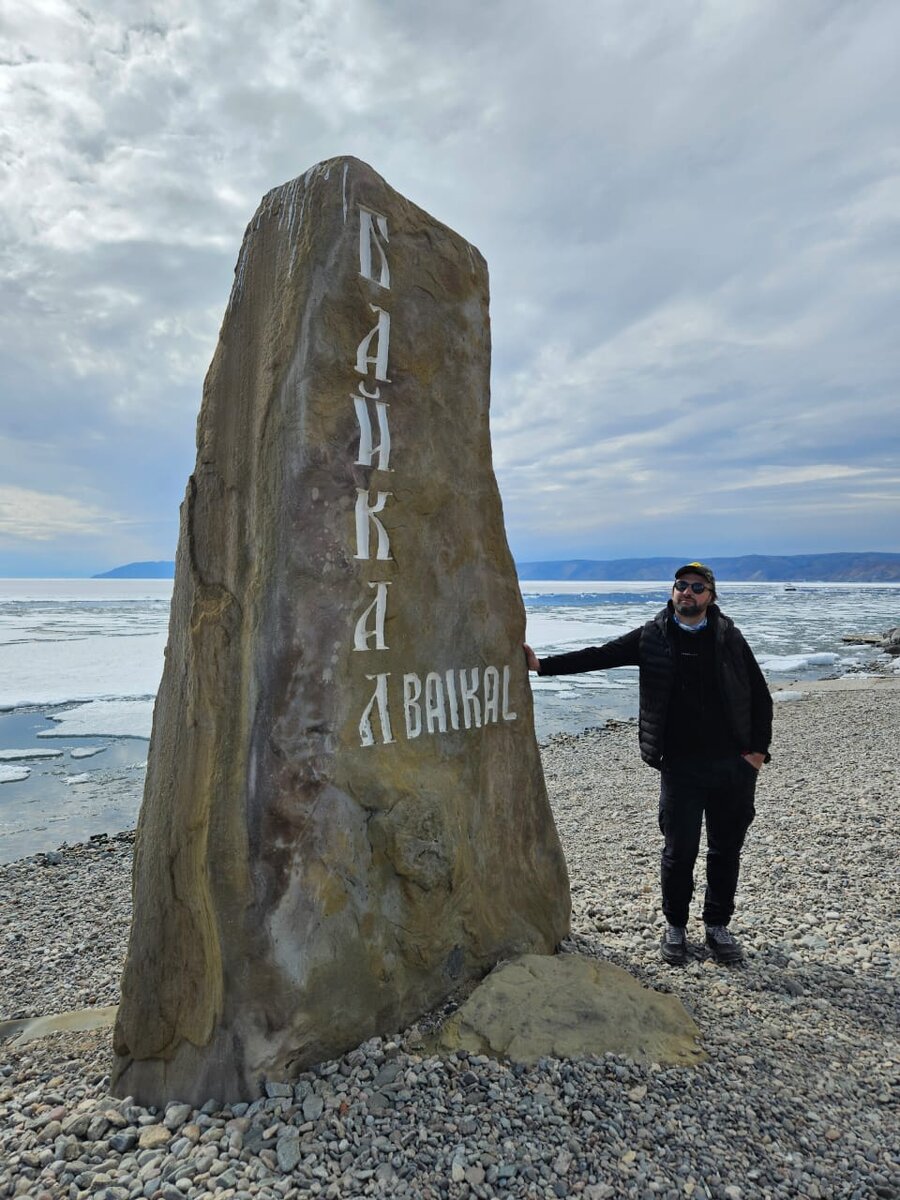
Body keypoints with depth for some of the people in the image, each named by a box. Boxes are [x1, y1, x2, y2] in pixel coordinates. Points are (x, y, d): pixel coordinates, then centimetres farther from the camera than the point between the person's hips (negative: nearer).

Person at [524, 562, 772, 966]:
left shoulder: (729, 637, 2)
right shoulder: (651, 637, 0)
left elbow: (759, 695, 6)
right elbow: (597, 656, -4)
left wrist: (757, 750, -2)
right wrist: (541, 664, -13)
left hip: (733, 766, 1)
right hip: (680, 766, -1)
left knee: (726, 851, 13)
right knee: (679, 852, 6)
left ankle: (718, 926, 33)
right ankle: (675, 927, 29)